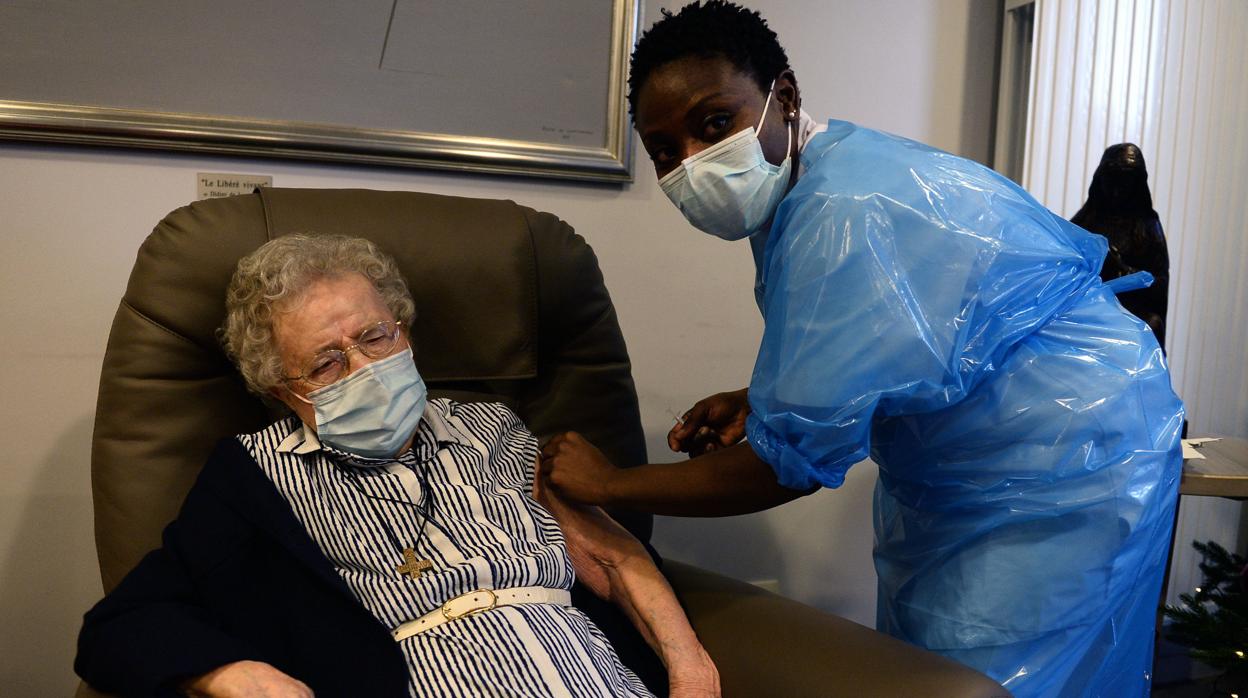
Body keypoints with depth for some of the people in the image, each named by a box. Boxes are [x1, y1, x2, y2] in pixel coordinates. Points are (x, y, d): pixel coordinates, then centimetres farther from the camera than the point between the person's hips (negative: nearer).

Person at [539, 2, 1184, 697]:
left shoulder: (847, 217, -32)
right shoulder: (798, 185, 0)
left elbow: (793, 462, -28)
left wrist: (613, 483, -18)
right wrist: (756, 401, -1)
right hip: (953, 469, 10)